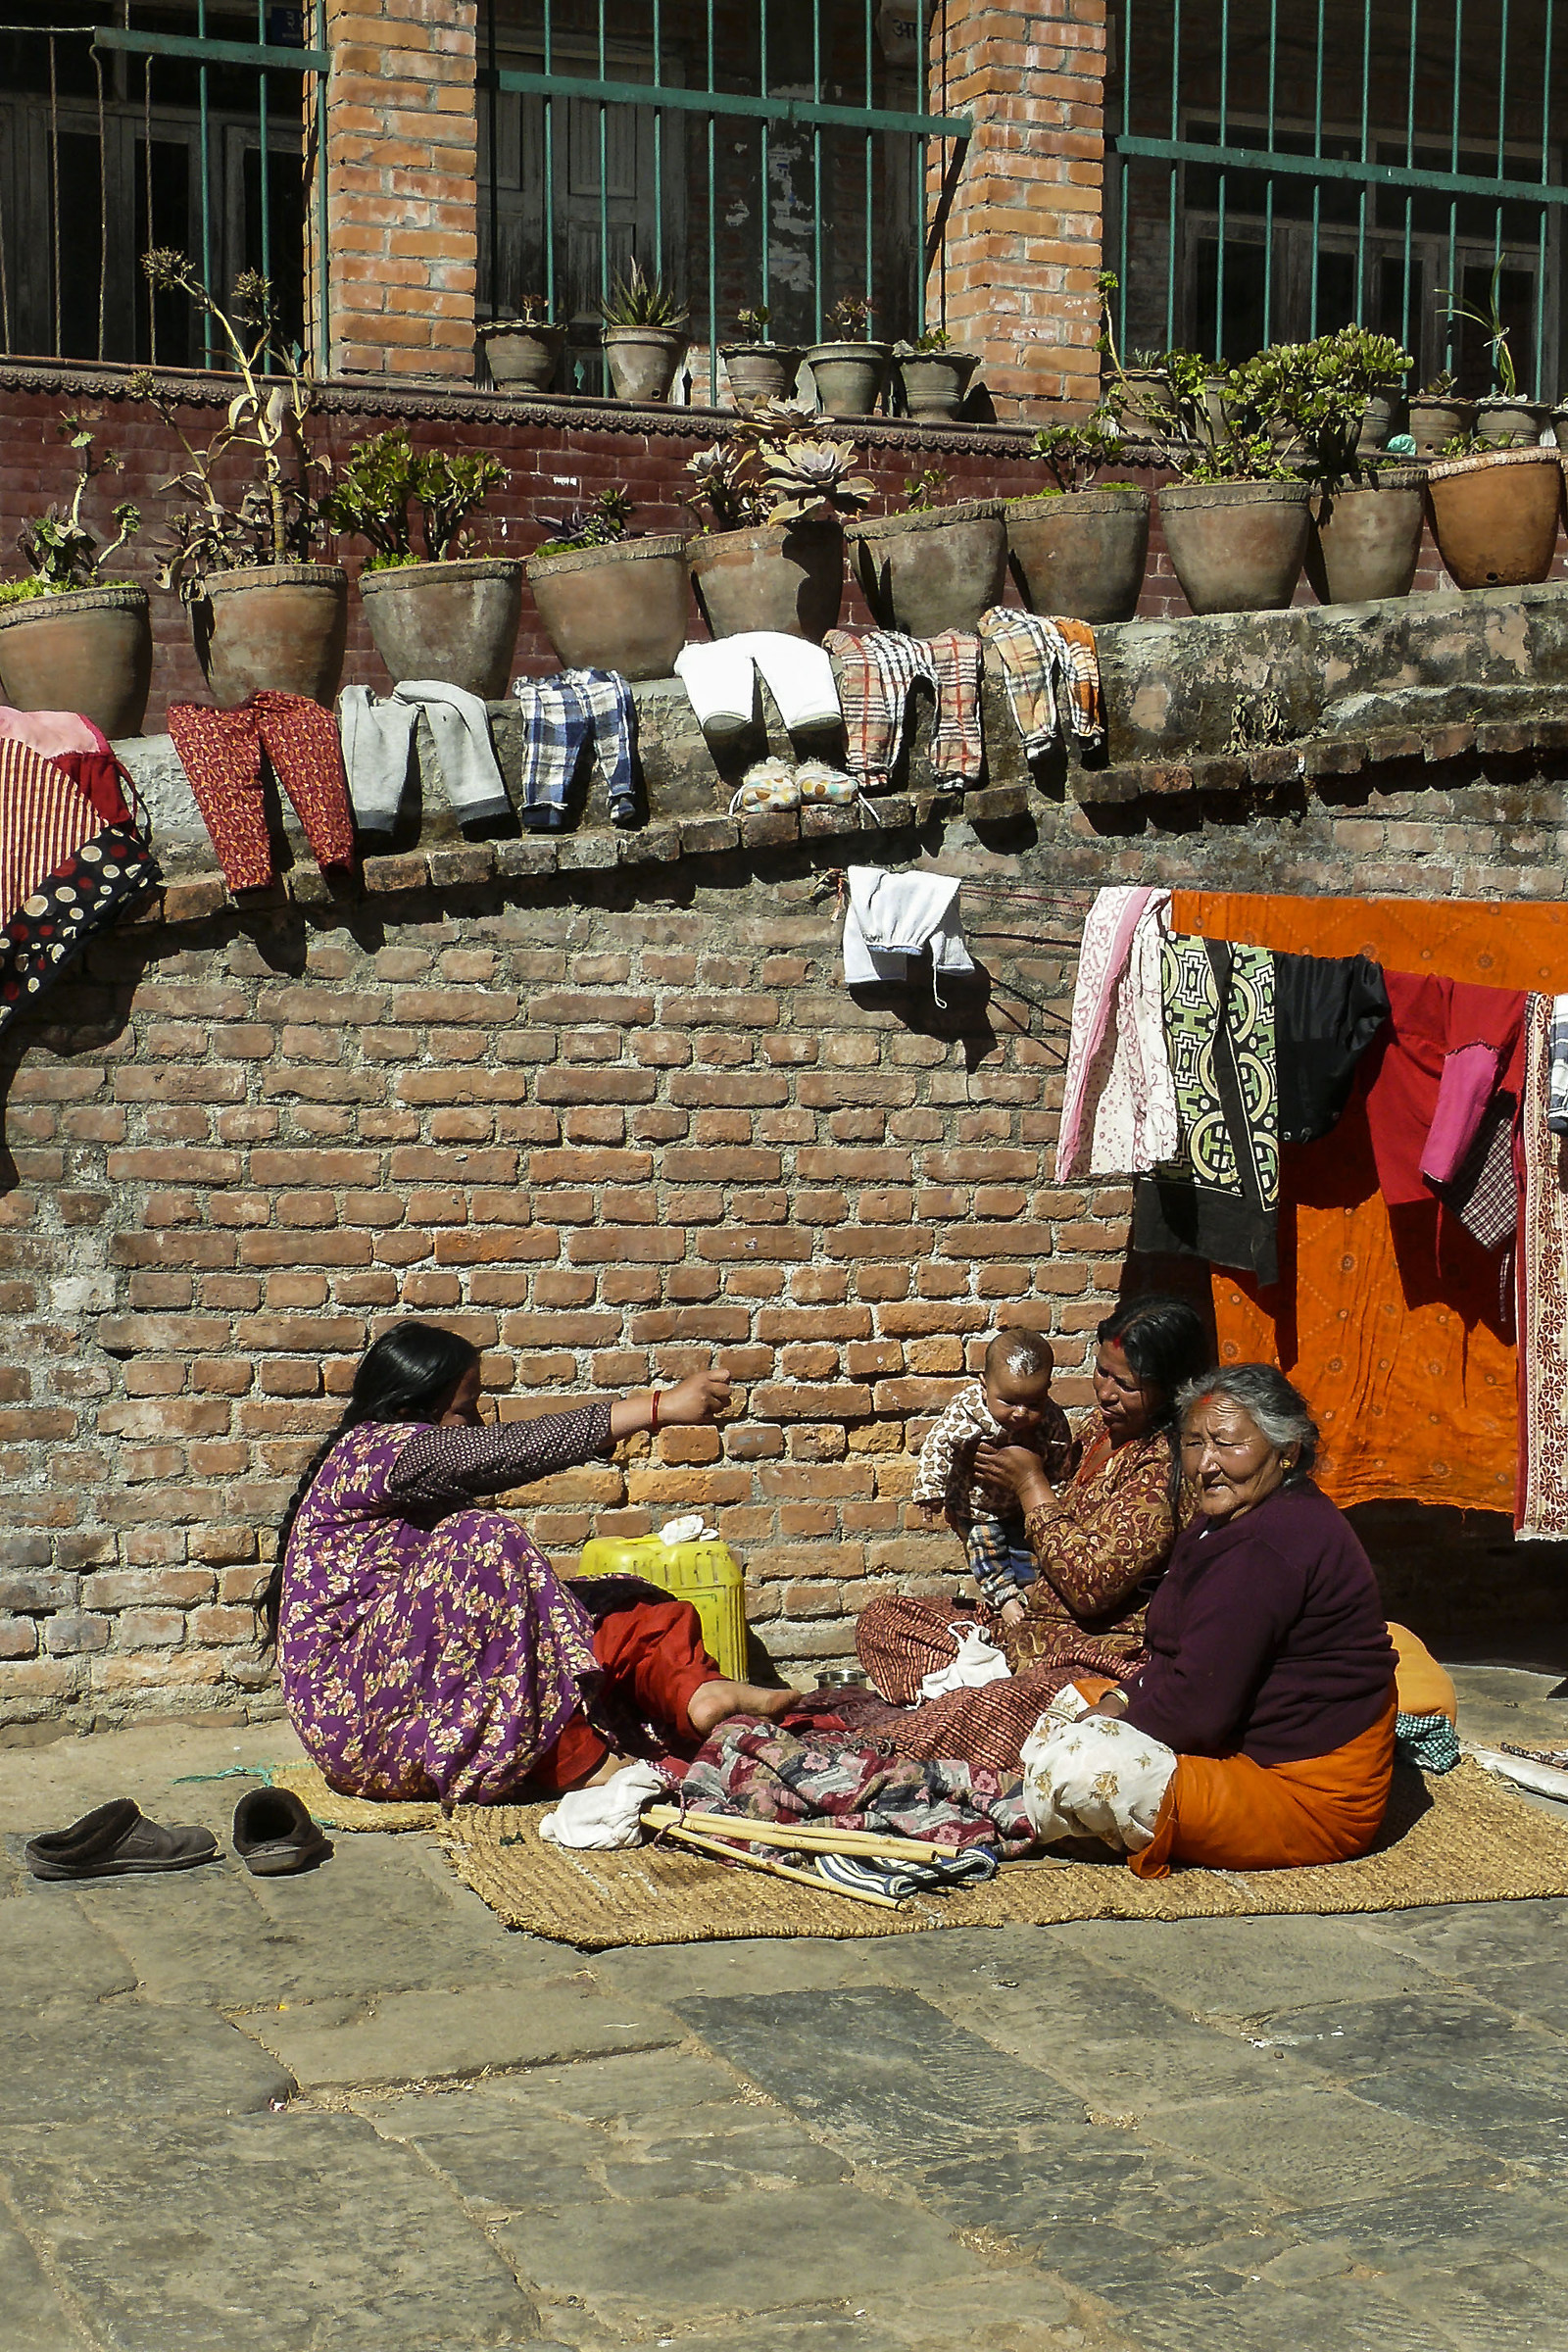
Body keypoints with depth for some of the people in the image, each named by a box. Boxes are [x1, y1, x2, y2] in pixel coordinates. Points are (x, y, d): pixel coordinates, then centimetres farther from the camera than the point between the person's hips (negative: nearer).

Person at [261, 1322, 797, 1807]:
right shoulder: (370, 1451, -14)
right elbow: (509, 1449, -24)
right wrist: (659, 1407, -25)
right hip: (354, 1718, -10)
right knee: (485, 1543, -29)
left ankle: (696, 1693, -28)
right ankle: (571, 1760, -29)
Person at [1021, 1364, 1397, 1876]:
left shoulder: (1266, 1548, -25)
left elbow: (1199, 1706, -26)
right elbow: (1175, 1658, 16)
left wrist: (1108, 1723, -10)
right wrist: (1116, 1703, -2)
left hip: (1307, 1802, -12)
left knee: (1066, 1766, -23)